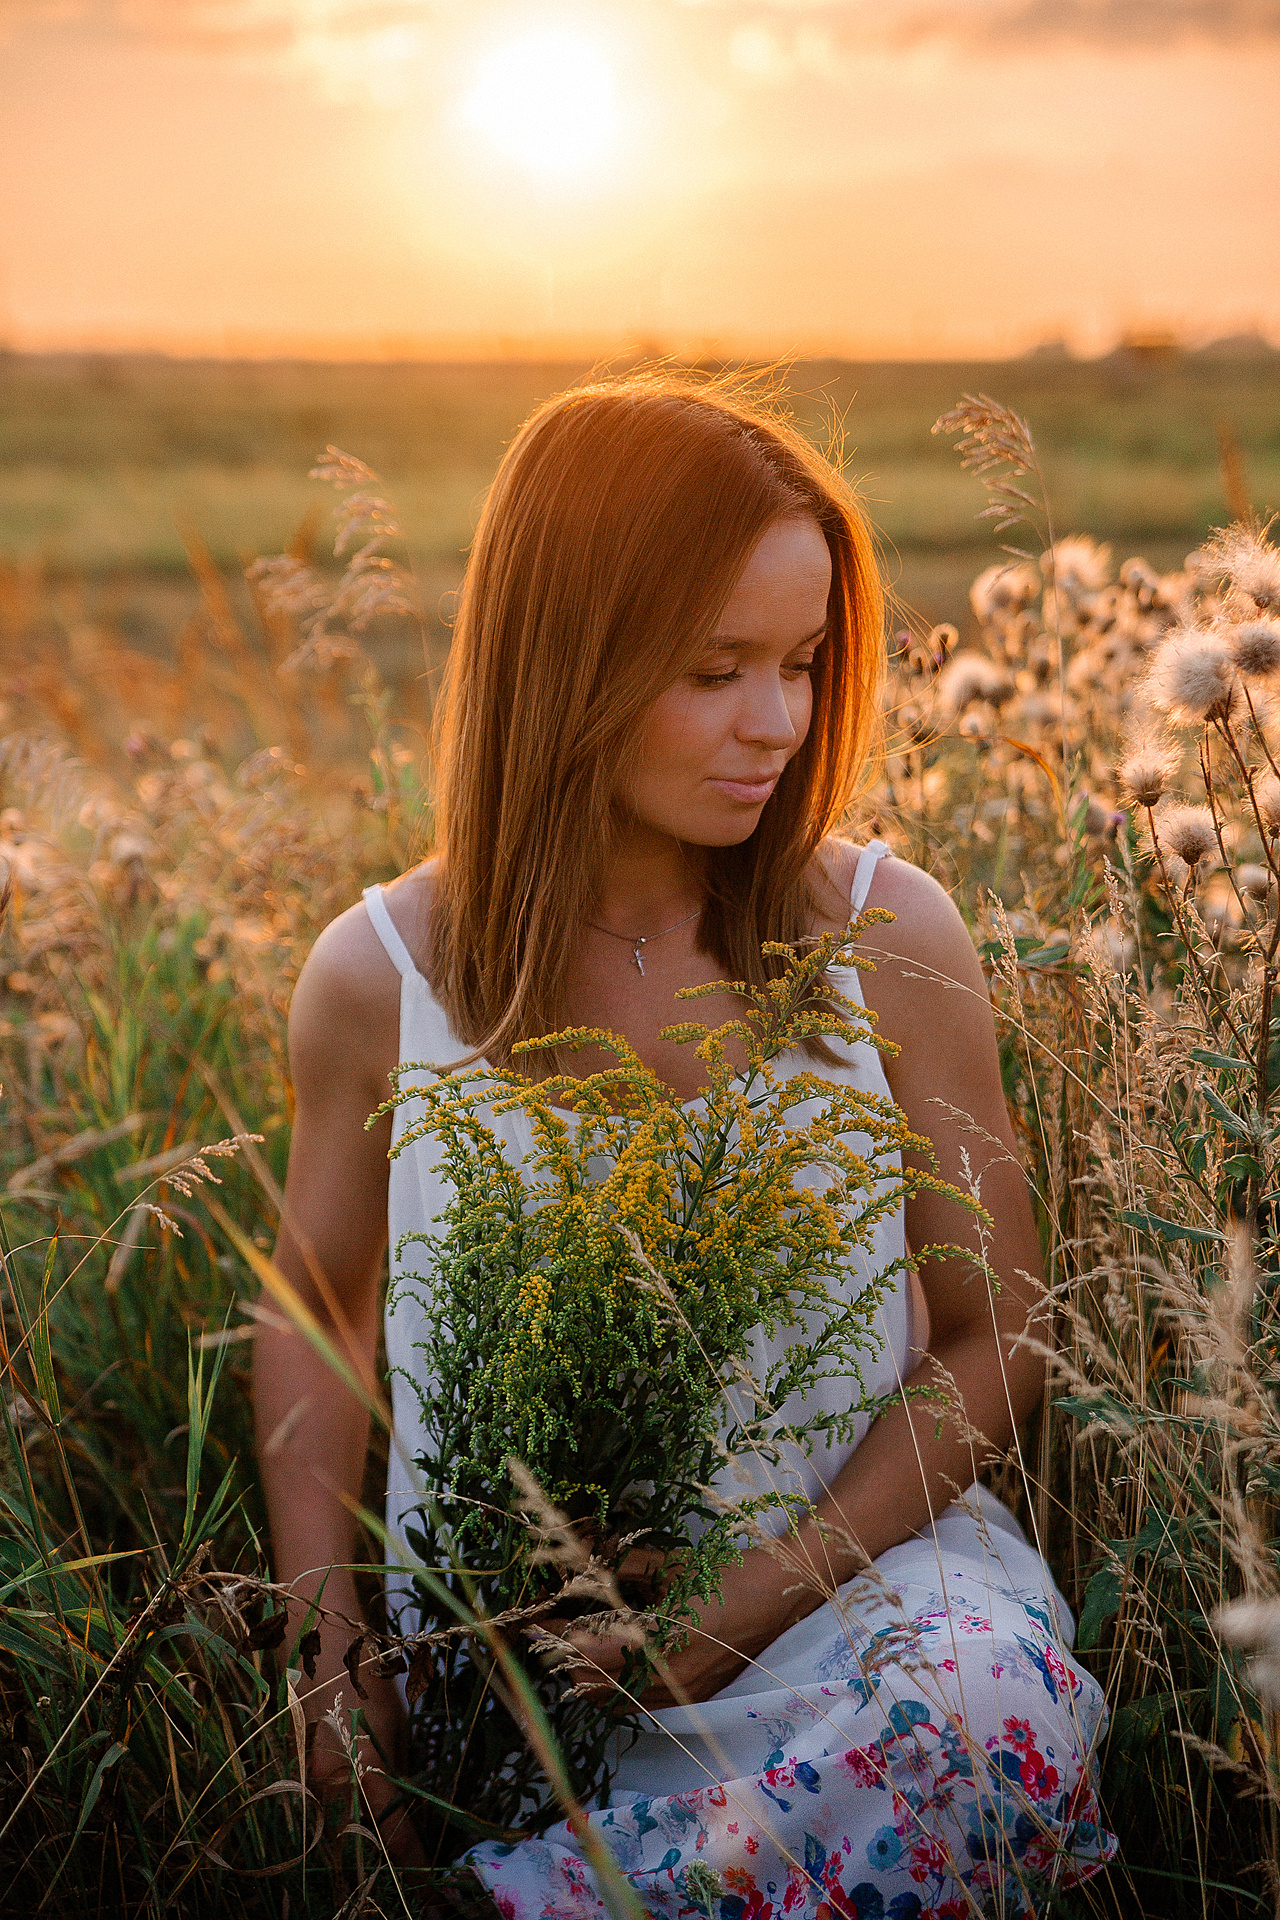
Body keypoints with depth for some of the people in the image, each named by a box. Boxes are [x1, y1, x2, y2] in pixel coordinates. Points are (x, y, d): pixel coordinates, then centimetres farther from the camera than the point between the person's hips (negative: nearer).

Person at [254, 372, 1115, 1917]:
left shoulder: (892, 939, -5)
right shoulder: (378, 978, -4)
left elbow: (995, 1336, -1)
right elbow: (313, 1313, 12)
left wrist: (735, 1614, -13)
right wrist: (332, 1652, -2)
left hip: (856, 1557, 1)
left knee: (987, 1714, -32)